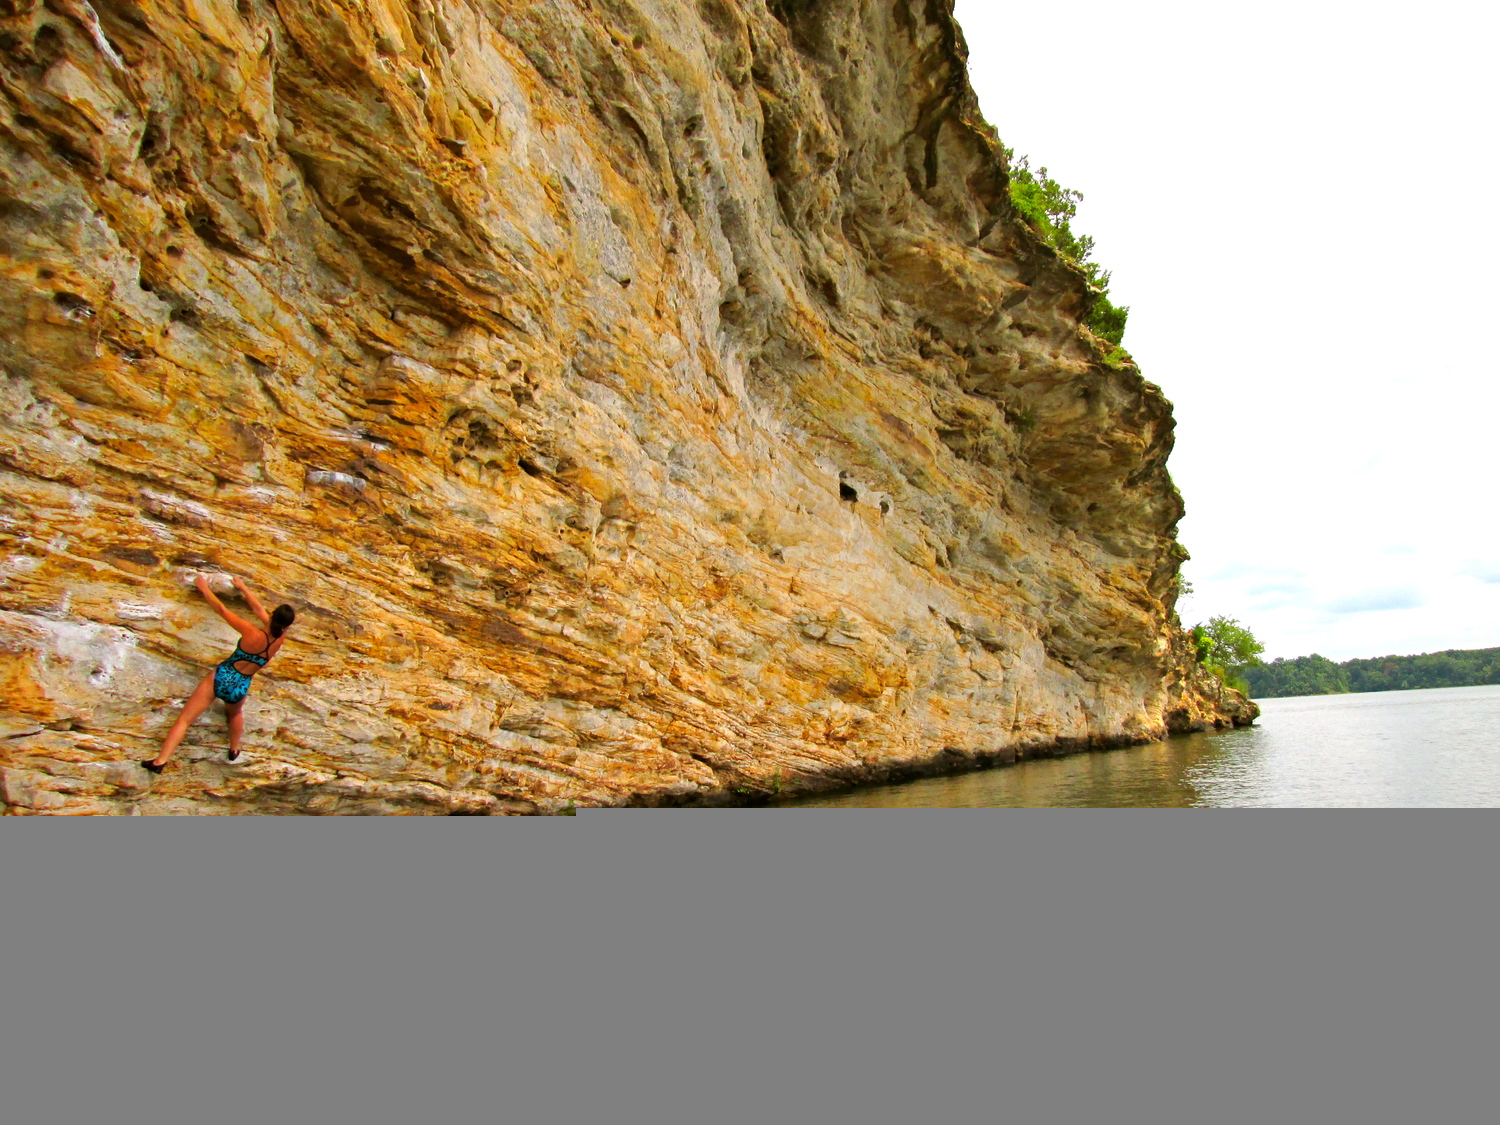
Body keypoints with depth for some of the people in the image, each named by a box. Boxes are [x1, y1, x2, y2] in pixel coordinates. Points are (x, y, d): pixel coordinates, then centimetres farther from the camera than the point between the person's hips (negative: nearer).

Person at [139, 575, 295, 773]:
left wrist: (204, 588, -1)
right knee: (236, 713, 36)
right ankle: (234, 751, 48)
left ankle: (160, 761, 9)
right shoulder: (280, 639, -11)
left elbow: (221, 610, -15)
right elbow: (259, 609, 3)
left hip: (220, 678, -4)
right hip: (239, 688, 4)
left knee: (184, 719, 9)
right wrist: (244, 588, 17)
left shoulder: (253, 634, -23)